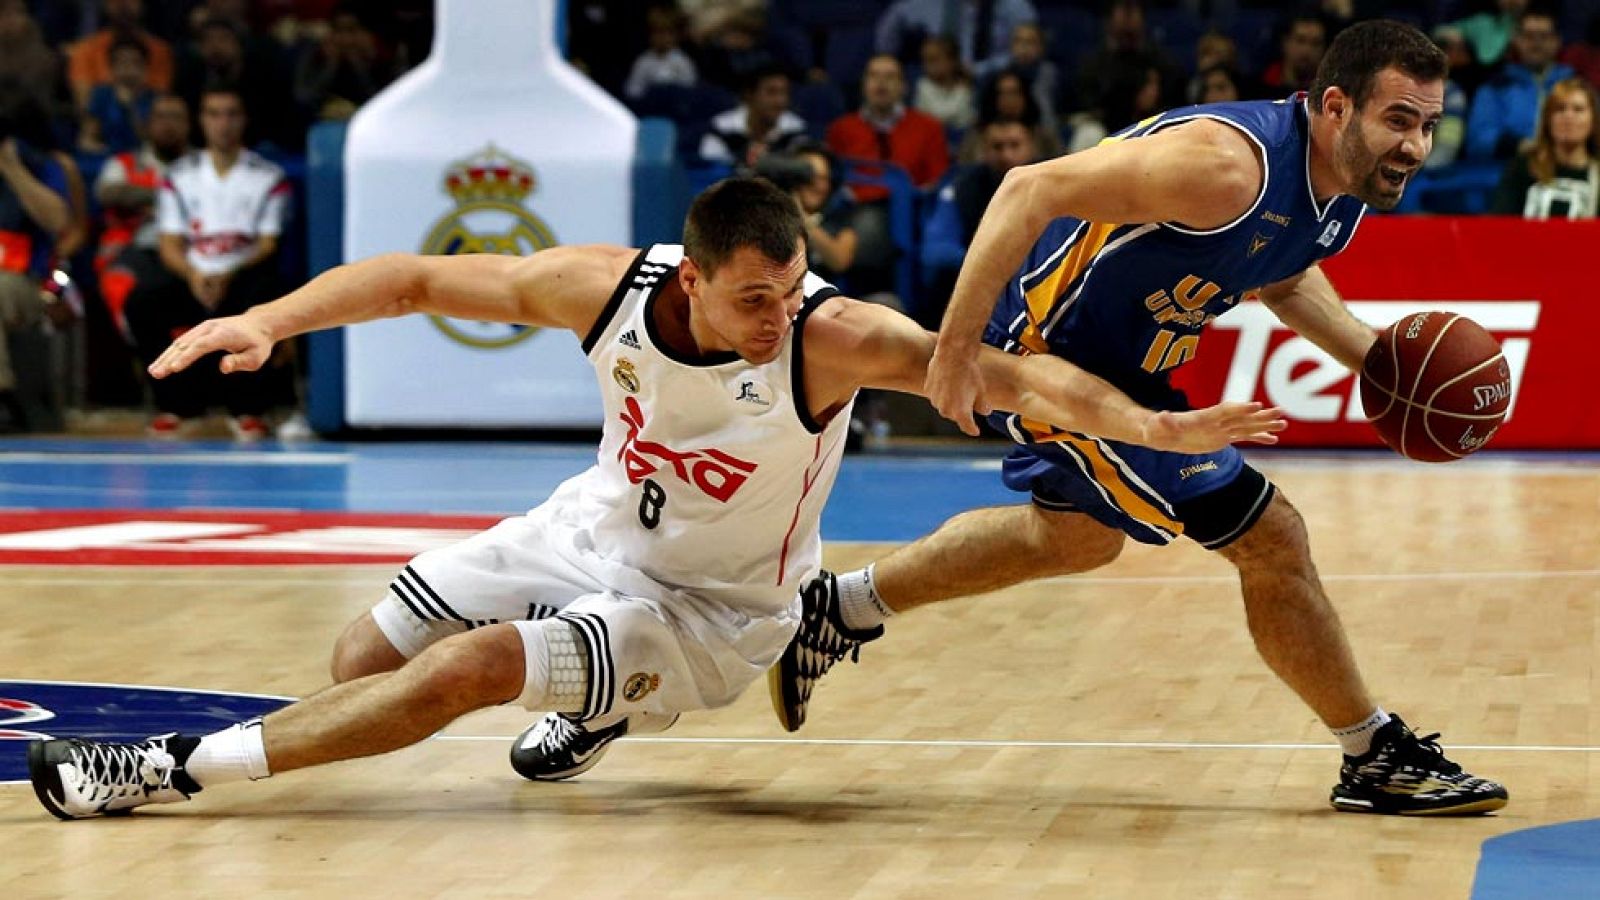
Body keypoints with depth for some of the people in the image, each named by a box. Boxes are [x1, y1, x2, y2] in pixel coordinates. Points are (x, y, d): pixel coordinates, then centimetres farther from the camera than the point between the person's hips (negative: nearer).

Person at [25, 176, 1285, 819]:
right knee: (368, 660, 11)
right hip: (599, 529, 5)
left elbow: (1003, 372, -37)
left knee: (460, 671, -23)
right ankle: (593, 707, 32)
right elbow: (417, 279, -11)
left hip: (707, 614, -5)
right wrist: (272, 319, -21)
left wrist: (1150, 425, -51)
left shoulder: (833, 339, -31)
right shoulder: (607, 287, -21)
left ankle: (177, 772, -12)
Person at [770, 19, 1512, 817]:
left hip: (1118, 362, 10)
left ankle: (841, 610, 46)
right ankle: (1378, 759, 8)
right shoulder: (1229, 164, -33)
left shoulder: (1346, 188, -4)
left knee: (1076, 540, 33)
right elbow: (1032, 190, -34)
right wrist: (956, 348, -35)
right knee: (1270, 540, -8)